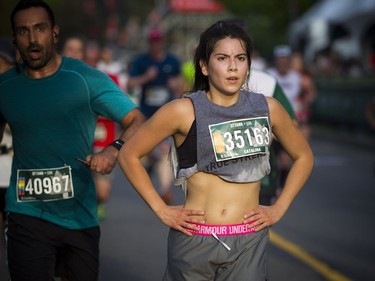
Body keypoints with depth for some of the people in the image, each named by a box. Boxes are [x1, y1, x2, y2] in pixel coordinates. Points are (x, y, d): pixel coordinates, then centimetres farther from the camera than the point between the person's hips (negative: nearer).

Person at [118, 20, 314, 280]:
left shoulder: (267, 108, 1)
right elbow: (129, 155, 0)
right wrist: (161, 210, -2)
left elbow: (304, 156, 16)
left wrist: (279, 209, 7)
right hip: (193, 240, -2)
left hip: (249, 242, 2)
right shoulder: (183, 111, -8)